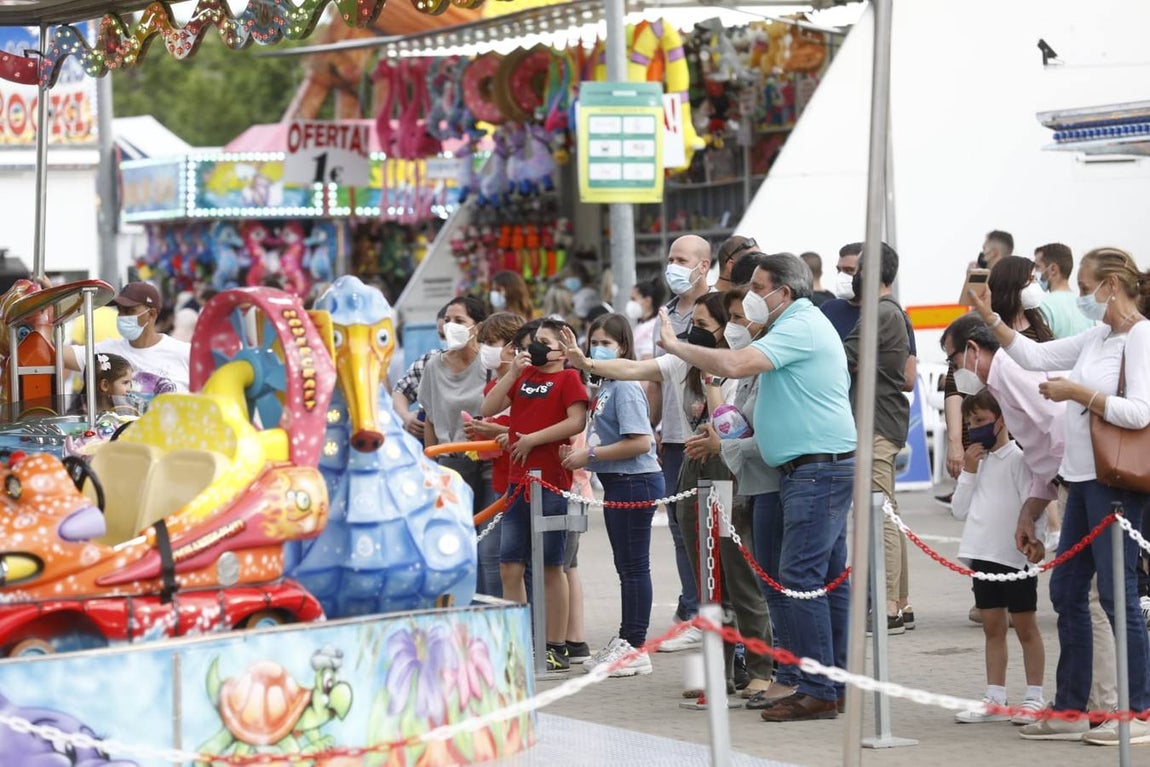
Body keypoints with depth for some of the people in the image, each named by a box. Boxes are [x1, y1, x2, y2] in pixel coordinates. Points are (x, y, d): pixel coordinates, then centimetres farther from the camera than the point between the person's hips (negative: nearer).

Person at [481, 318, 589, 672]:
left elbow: (577, 421, -16)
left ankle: (556, 647, 6)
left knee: (551, 566, 0)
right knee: (509, 566, 6)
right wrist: (513, 373, -3)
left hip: (551, 483, -6)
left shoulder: (568, 378, -2)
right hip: (517, 481, 6)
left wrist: (532, 439, -14)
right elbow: (488, 409, 6)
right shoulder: (522, 375, 15)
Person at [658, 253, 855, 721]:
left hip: (817, 468, -11)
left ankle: (817, 691, -13)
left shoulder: (799, 327, -13)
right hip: (822, 468, 11)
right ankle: (837, 682, 14)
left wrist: (675, 346, -14)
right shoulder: (803, 325, 21)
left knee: (800, 577, -12)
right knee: (828, 577, 11)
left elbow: (735, 365, -26)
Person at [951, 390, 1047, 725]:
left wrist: (1035, 538, -23)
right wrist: (968, 471, 1)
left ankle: (1035, 698, 6)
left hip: (1014, 556, -7)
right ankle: (994, 699, 14)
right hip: (983, 555, 7)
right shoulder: (976, 461, 12)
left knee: (1025, 627, 1)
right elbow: (960, 510, 10)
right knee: (992, 627, 10)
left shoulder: (1019, 458, -7)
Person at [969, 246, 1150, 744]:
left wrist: (1077, 392, -16)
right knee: (1066, 591, 11)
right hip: (1083, 479, 9)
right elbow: (1034, 356, 19)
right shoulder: (1098, 337, 14)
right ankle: (1070, 710, 18)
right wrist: (989, 318, 14)